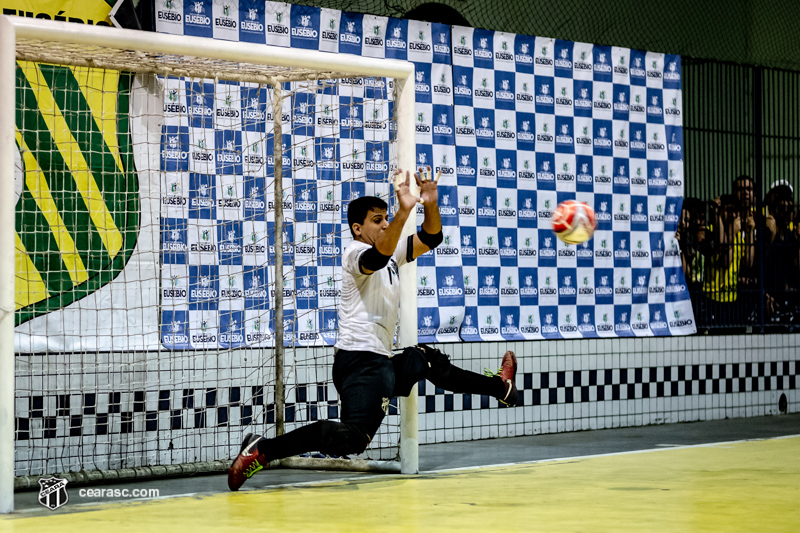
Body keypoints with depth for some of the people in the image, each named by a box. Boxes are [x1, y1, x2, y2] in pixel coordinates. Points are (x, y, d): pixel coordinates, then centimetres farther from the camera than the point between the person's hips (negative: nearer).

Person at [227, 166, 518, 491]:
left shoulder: (392, 253, 20)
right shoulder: (357, 252, -7)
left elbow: (430, 238, 15)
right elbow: (379, 256, -31)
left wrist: (431, 204, -4)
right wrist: (404, 212, -44)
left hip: (380, 361, 10)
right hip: (361, 358, -10)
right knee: (352, 437, -27)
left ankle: (499, 388, 53)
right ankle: (262, 450, -29)